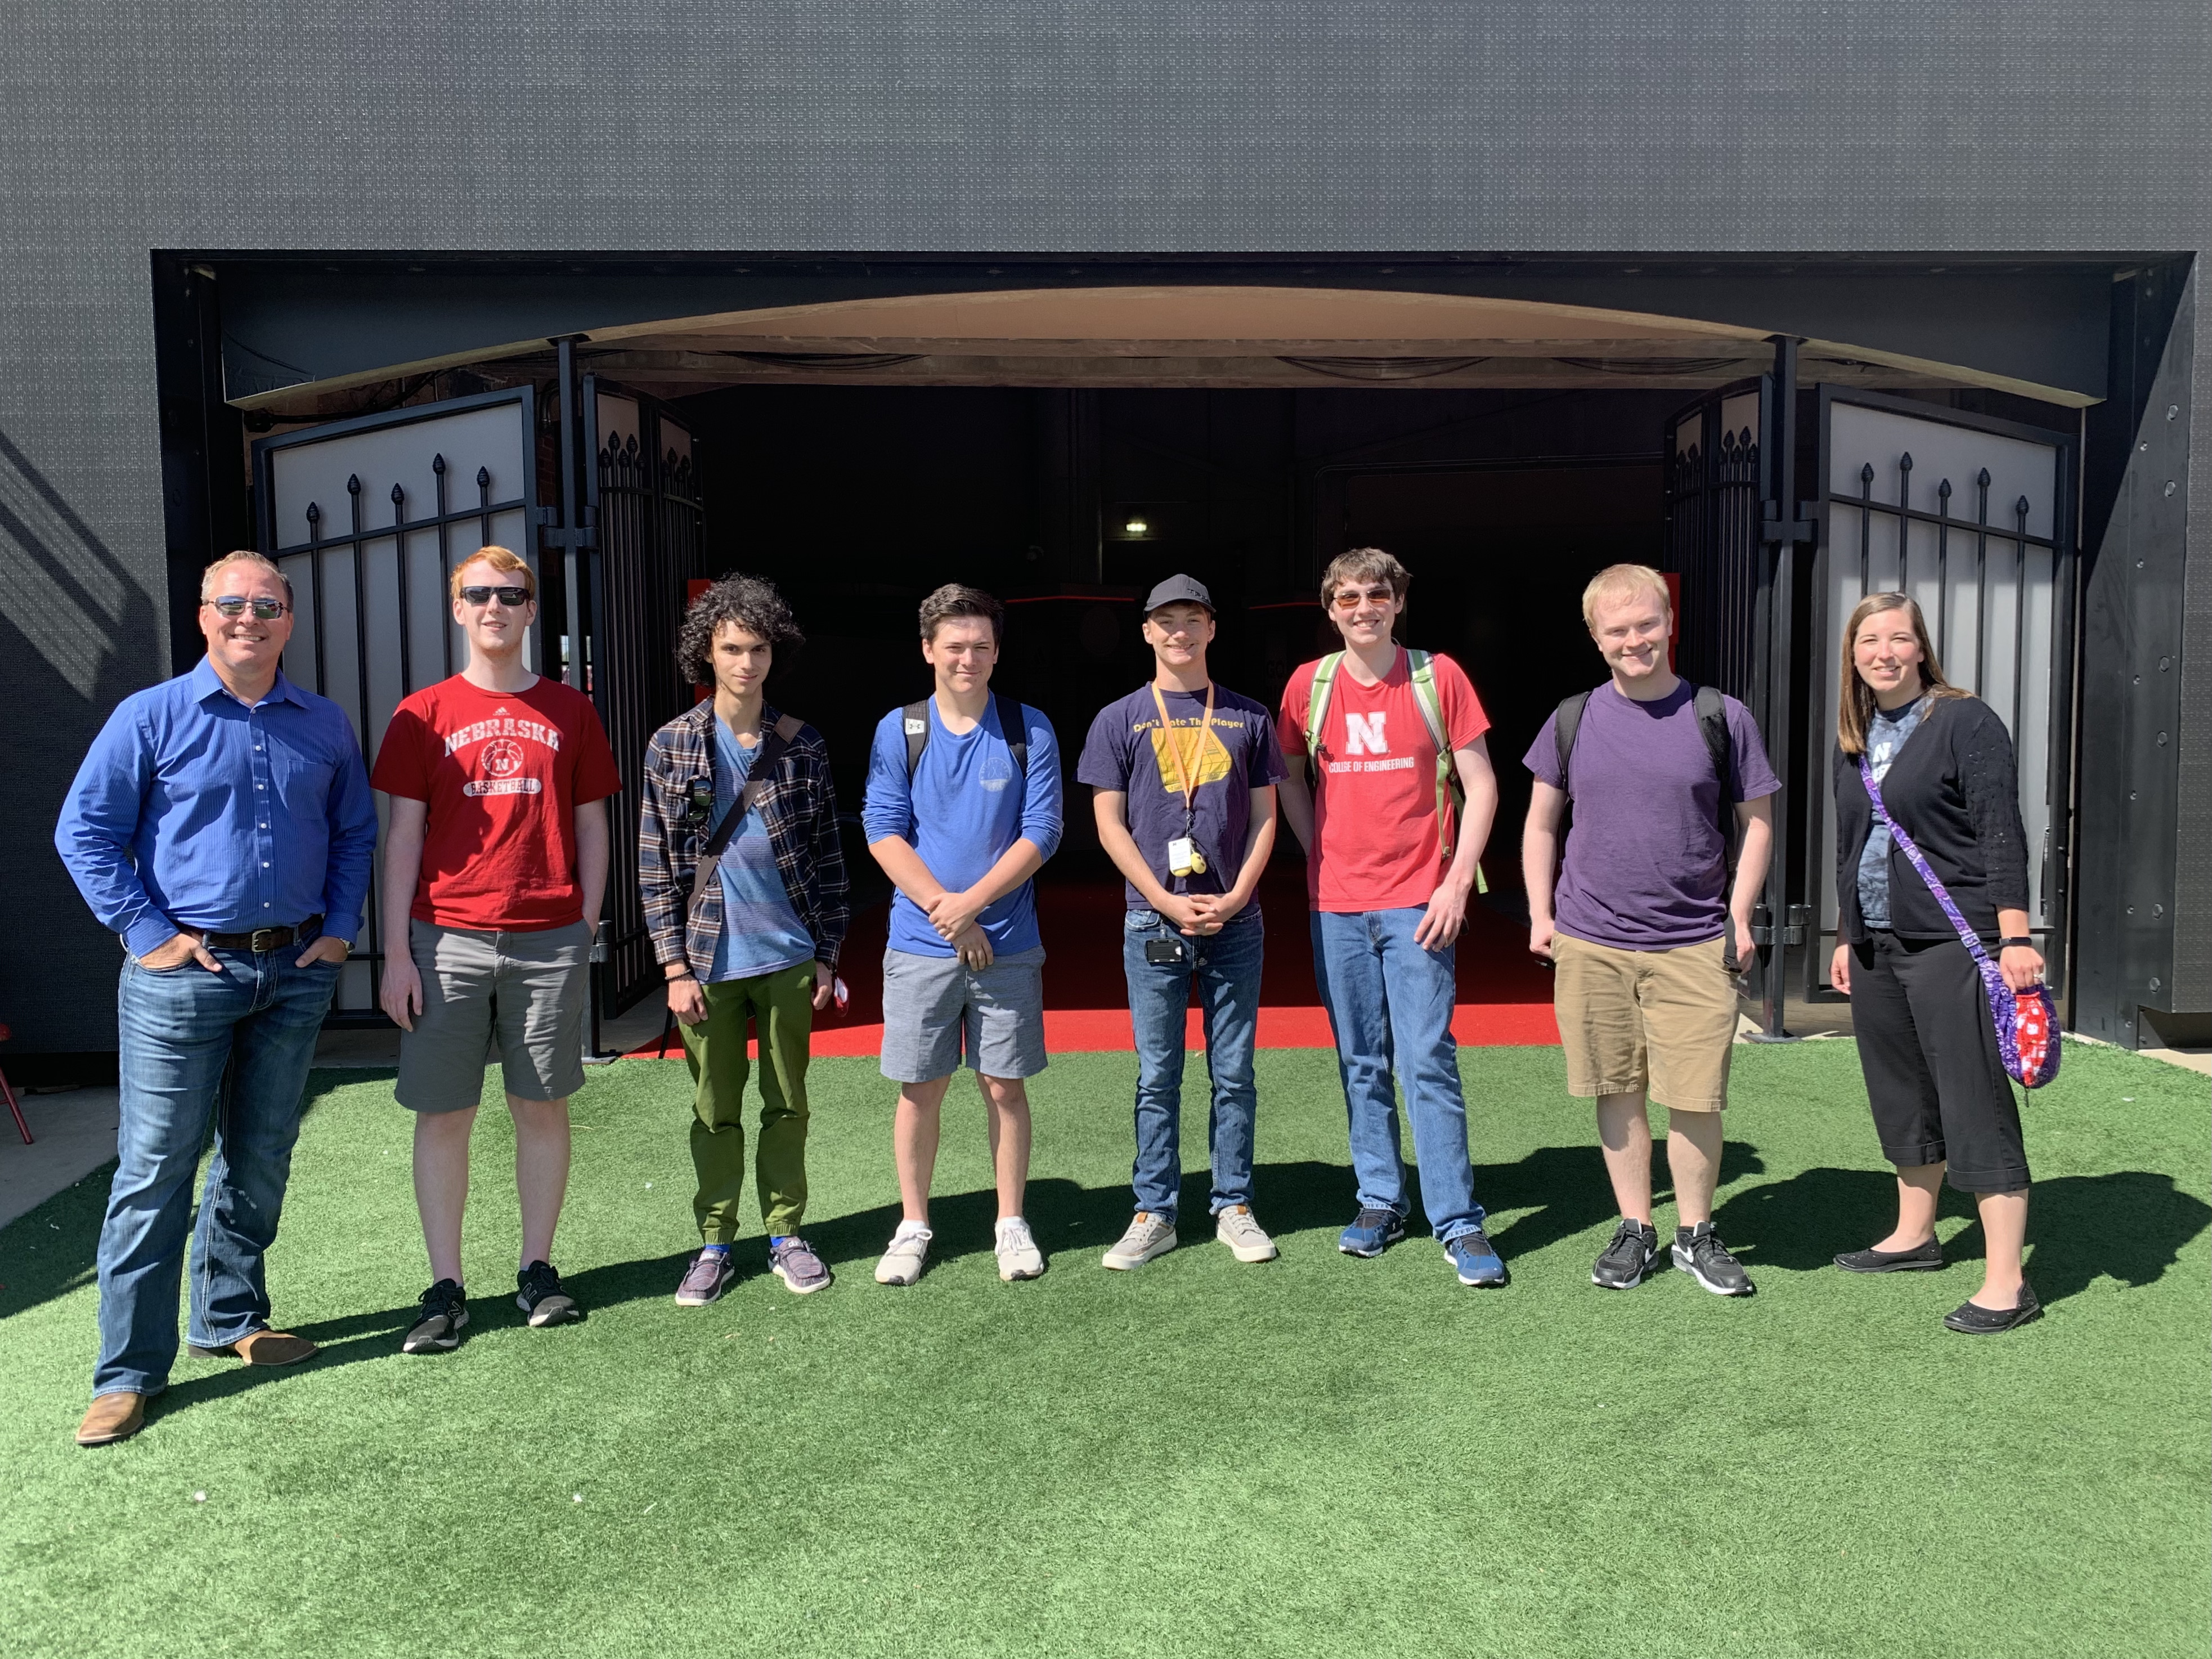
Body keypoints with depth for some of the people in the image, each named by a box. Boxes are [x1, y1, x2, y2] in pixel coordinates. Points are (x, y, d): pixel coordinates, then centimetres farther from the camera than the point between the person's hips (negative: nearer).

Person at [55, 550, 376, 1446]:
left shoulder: (325, 726, 8)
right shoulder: (151, 717, -2)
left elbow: (355, 833, 16)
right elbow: (84, 832, -2)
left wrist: (340, 928, 5)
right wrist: (150, 931, -8)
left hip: (296, 972, 4)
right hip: (184, 973, -4)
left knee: (260, 1161, 13)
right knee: (155, 1169, -2)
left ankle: (231, 1320, 30)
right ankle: (128, 1371, 7)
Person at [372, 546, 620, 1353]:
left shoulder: (569, 711, 8)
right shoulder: (423, 714, 6)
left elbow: (591, 829, 10)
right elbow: (402, 837, 4)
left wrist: (586, 932, 3)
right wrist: (396, 953, -2)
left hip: (549, 940, 1)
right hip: (448, 941, 0)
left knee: (542, 1106, 7)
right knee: (443, 1114, 3)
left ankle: (537, 1270, 20)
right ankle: (446, 1288, 14)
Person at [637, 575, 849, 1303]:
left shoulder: (802, 745, 2)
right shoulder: (672, 745, -1)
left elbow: (828, 856, 6)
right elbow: (655, 865, -1)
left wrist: (827, 955, 3)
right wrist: (676, 967, -6)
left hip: (789, 957, 1)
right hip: (710, 962, -1)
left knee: (787, 1104, 11)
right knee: (715, 1112, 9)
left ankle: (786, 1233, 25)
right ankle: (716, 1243, 23)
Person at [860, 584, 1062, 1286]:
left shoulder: (1029, 730, 1)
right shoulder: (899, 730, 2)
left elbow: (1041, 832, -5)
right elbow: (883, 832, -3)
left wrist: (970, 903, -14)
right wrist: (943, 910, -13)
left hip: (1008, 945, 0)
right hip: (919, 945, 0)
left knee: (1005, 1087, 7)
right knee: (919, 1090, 7)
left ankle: (1012, 1224, 21)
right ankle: (913, 1226, 23)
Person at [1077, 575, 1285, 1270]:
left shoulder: (1249, 717, 8)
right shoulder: (1120, 720, 4)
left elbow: (1265, 817, 7)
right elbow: (1110, 824, 0)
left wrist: (1235, 897, -7)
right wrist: (1169, 903, -9)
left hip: (1236, 921, 1)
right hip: (1153, 923, -1)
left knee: (1234, 1073, 7)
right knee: (1157, 1076, 4)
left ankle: (1234, 1207, 18)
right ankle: (1154, 1214, 14)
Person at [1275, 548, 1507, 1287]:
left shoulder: (1438, 676, -1)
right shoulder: (1309, 684, 5)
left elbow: (1481, 786, 0)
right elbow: (1289, 779, 18)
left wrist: (1457, 881, -8)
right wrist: (1321, 857, 8)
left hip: (1418, 903, -3)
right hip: (1337, 905, 3)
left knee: (1428, 1060, -6)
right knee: (1361, 1063, 9)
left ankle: (1459, 1222, 2)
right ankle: (1380, 1201, 22)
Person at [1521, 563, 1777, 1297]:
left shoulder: (1721, 717, 1)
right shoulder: (1573, 720, 5)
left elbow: (1757, 822, 7)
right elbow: (1541, 823, 12)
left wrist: (1740, 917, 0)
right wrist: (1541, 915, 5)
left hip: (1694, 946, -1)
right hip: (1591, 944, 2)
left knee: (1695, 1096, 1)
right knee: (1617, 1091, 9)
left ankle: (1696, 1234, 21)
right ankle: (1634, 1229, 24)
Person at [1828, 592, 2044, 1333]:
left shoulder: (1966, 722, -7)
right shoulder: (1855, 737, 13)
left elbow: (2002, 833, -12)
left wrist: (2015, 937, -18)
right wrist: (1847, 937, 20)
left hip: (1951, 941, -7)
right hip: (1876, 943, 7)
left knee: (1975, 1103, -6)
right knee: (1902, 1096, 16)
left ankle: (2006, 1282, -1)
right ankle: (1914, 1236, 31)